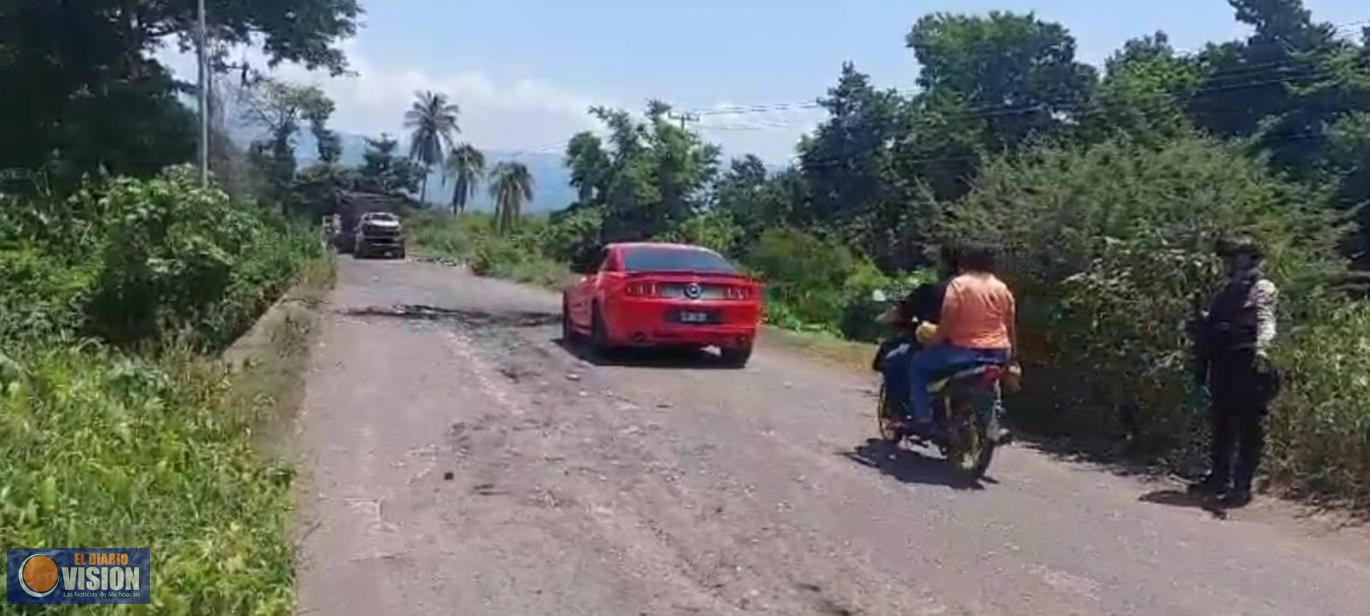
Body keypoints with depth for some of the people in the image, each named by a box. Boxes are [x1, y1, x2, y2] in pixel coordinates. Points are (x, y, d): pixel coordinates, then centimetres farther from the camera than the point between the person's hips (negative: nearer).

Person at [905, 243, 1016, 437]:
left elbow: (947, 320, -12)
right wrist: (1010, 355, 23)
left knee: (918, 364, 7)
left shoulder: (959, 284, -6)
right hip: (998, 354, 7)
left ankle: (923, 421, -3)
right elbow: (1011, 326, 13)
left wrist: (935, 343, 0)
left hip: (966, 350, -6)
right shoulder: (1003, 288, 11)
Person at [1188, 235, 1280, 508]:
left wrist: (1261, 347, -37)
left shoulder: (1262, 289, -3)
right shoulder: (1227, 291, 20)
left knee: (1248, 429, -3)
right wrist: (1202, 363, 25)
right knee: (1221, 425, 15)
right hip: (1221, 366, 8)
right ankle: (1219, 477, 26)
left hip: (1246, 367, -8)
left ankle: (1242, 486, 1)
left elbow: (1266, 321, -19)